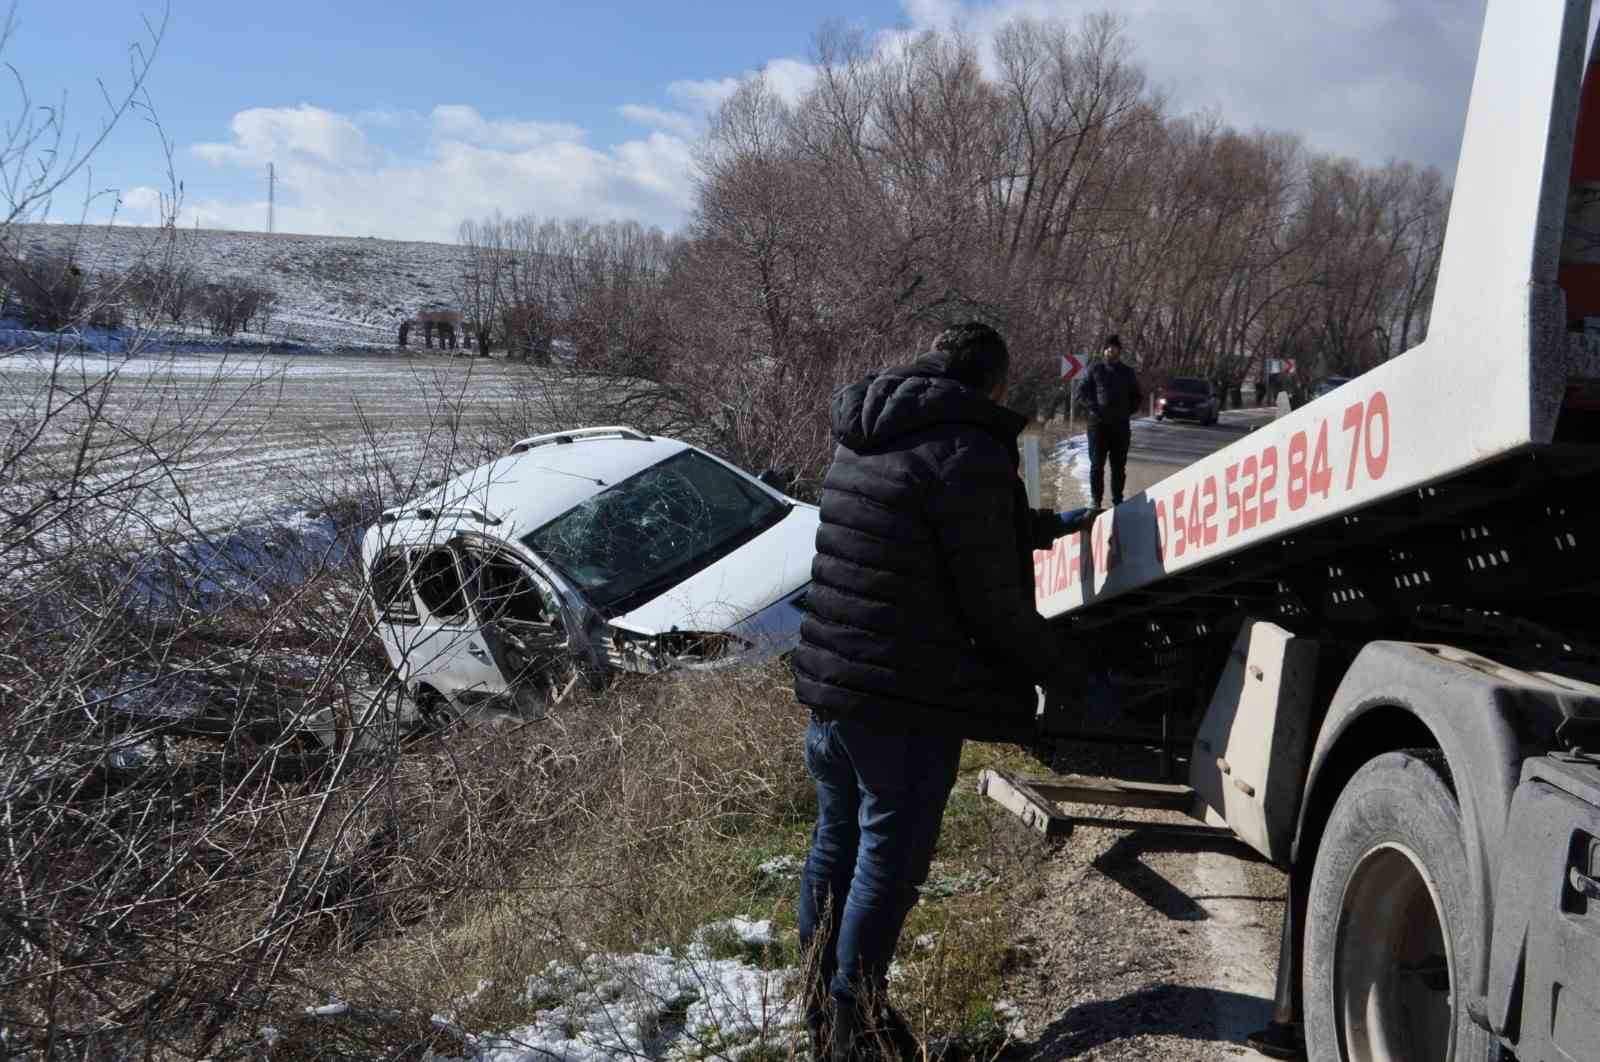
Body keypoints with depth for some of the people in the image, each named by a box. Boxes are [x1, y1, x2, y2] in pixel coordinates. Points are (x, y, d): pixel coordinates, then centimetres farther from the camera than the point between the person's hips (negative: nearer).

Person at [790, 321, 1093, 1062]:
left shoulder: (861, 439, 12)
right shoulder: (969, 454, -15)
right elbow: (994, 605, -14)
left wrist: (1052, 524, 37)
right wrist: (1060, 673, 2)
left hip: (828, 683, 9)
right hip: (907, 704, -8)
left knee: (835, 842, 19)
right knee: (888, 861, 3)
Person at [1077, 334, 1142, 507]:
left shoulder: (1128, 372, 13)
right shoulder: (1095, 369, 7)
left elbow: (1137, 396, 20)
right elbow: (1081, 392, 6)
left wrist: (1128, 411, 6)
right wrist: (1091, 408, -8)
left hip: (1121, 425, 2)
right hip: (1098, 423, -2)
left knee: (1119, 465, 4)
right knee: (1097, 464, -3)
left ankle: (1118, 499, 10)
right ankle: (1095, 499, 2)